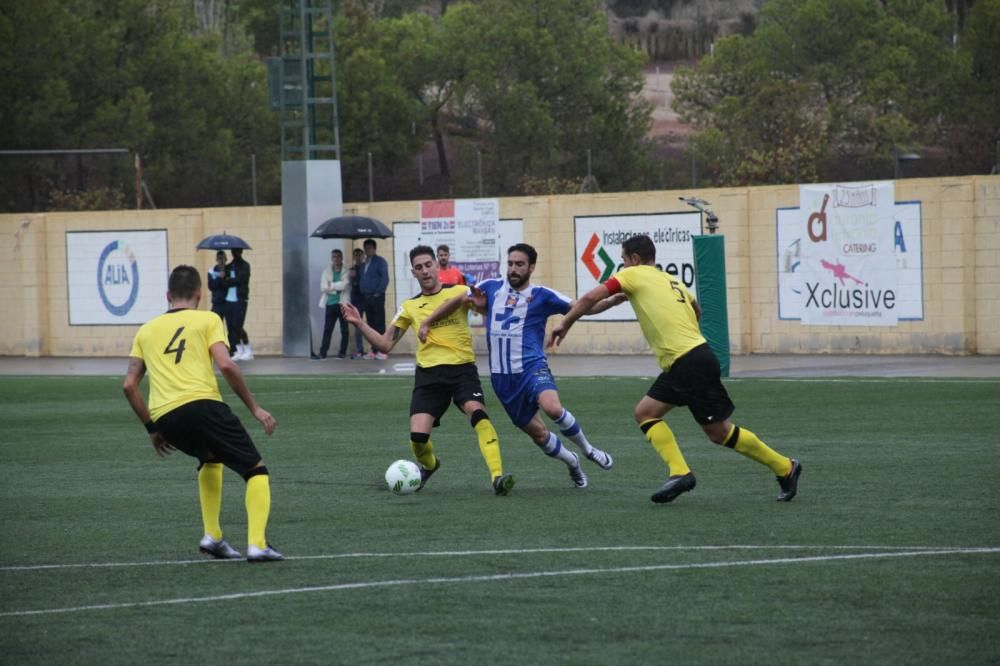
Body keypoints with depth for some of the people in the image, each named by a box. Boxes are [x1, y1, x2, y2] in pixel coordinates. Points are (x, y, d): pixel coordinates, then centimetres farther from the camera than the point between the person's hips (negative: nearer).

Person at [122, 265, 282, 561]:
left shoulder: (147, 330, 23)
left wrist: (152, 429, 25)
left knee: (210, 459, 34)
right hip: (202, 404, -5)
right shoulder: (207, 320, 10)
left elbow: (129, 385, 17)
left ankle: (212, 536, 25)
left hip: (165, 417, 5)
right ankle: (257, 544, -11)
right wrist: (255, 408, 2)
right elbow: (226, 365, -5)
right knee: (256, 470, 7)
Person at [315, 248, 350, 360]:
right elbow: (323, 287, 0)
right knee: (327, 328, -1)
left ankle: (342, 352, 7)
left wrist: (331, 285, -7)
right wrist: (337, 289, -10)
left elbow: (345, 285, -14)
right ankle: (323, 352, -3)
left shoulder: (346, 271, 0)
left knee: (344, 329, 3)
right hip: (331, 303, 2)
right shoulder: (326, 271, 10)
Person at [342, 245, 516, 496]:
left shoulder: (459, 292, 6)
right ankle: (429, 465, 27)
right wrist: (359, 324, 3)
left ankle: (497, 477, -35)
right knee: (418, 436, -11)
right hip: (429, 374, 2)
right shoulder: (409, 307, 14)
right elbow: (385, 344, 16)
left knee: (477, 412, -32)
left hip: (462, 369, -2)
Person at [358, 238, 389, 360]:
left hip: (377, 296, -7)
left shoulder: (380, 261, -3)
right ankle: (373, 350, 8)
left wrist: (379, 292, -14)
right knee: (371, 324, 6)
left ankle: (381, 350, -9)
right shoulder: (365, 264, 18)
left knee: (379, 324, -7)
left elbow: (385, 278, -10)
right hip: (366, 297, 7)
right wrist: (363, 292, 9)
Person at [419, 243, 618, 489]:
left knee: (552, 407, -32)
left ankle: (587, 449, -7)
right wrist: (427, 322, 20)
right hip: (502, 376, 4)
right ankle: (572, 462, 34)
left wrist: (612, 301, -20)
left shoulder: (541, 296, -2)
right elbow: (457, 301, 21)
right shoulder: (492, 288, 8)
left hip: (532, 366, -4)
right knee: (537, 433, 6)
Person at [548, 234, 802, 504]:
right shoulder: (672, 281, 21)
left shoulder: (634, 275, 0)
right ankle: (679, 472, -1)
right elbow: (697, 311, 32)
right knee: (645, 412, 9)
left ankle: (785, 468, 5)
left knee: (719, 432, -3)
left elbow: (592, 297, -8)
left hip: (691, 362, -9)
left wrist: (565, 323, 4)